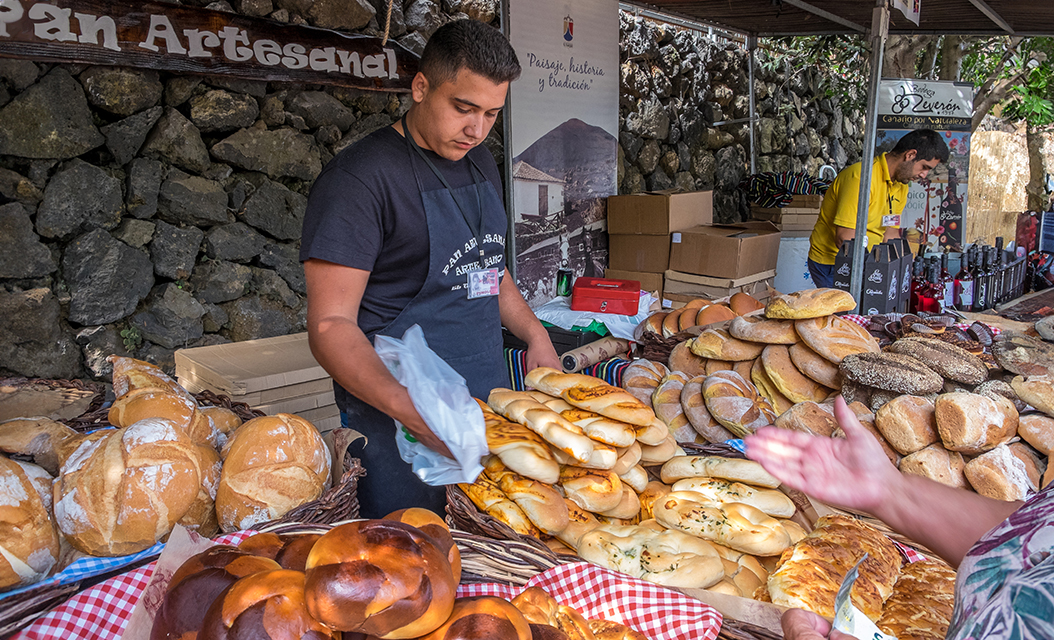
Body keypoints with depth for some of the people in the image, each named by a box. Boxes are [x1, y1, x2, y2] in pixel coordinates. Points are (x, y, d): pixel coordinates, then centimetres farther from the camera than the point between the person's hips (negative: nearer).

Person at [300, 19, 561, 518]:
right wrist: (414, 412, -32)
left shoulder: (479, 163, 11)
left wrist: (535, 336, 10)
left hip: (489, 400, 7)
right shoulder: (359, 177, -14)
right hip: (396, 416, -7)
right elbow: (330, 326, -19)